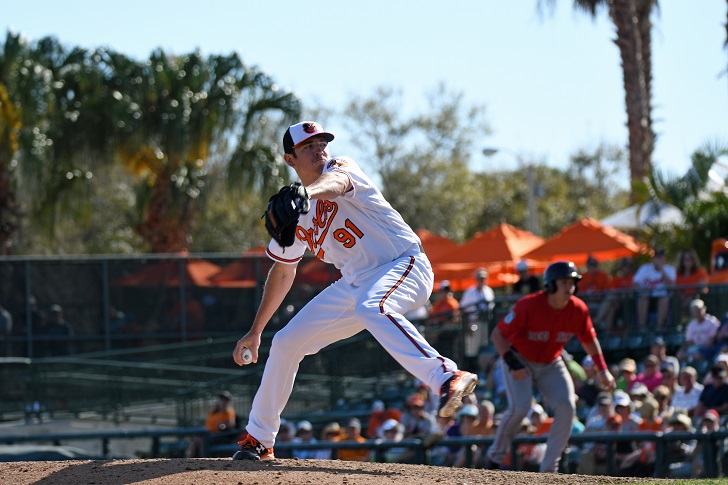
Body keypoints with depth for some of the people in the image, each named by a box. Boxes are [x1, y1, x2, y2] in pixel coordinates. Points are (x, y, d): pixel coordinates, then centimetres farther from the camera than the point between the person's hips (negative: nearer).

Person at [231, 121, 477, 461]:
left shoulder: (340, 167, -9)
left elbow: (337, 182, -37)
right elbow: (283, 272, 22)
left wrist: (305, 193, -60)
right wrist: (255, 331, 21)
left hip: (405, 264, -8)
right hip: (355, 283, 8)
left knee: (369, 309, -40)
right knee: (286, 341, 6)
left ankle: (448, 377, -57)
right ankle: (259, 440, 23)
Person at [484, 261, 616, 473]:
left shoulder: (578, 310, -14)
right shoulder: (528, 306, -27)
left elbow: (589, 339, 5)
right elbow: (498, 334, -21)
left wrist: (602, 370, -2)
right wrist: (512, 364, -31)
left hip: (551, 364, 4)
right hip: (520, 359, -4)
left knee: (567, 408, -14)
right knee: (520, 407, -23)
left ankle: (549, 469, -6)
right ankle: (495, 457, -1)